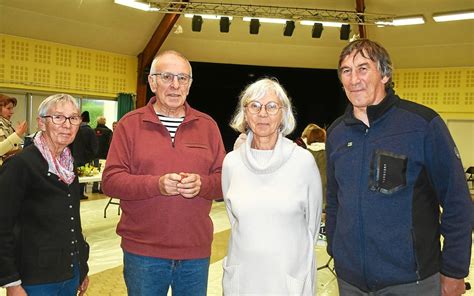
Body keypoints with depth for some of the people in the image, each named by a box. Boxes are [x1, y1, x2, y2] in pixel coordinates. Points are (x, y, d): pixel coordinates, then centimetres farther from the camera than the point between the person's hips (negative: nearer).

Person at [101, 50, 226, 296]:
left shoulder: (207, 125, 5)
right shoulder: (130, 124, -1)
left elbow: (224, 179, 5)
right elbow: (110, 180, -7)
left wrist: (201, 184, -17)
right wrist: (157, 184, -21)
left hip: (196, 251, 2)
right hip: (142, 251, -2)